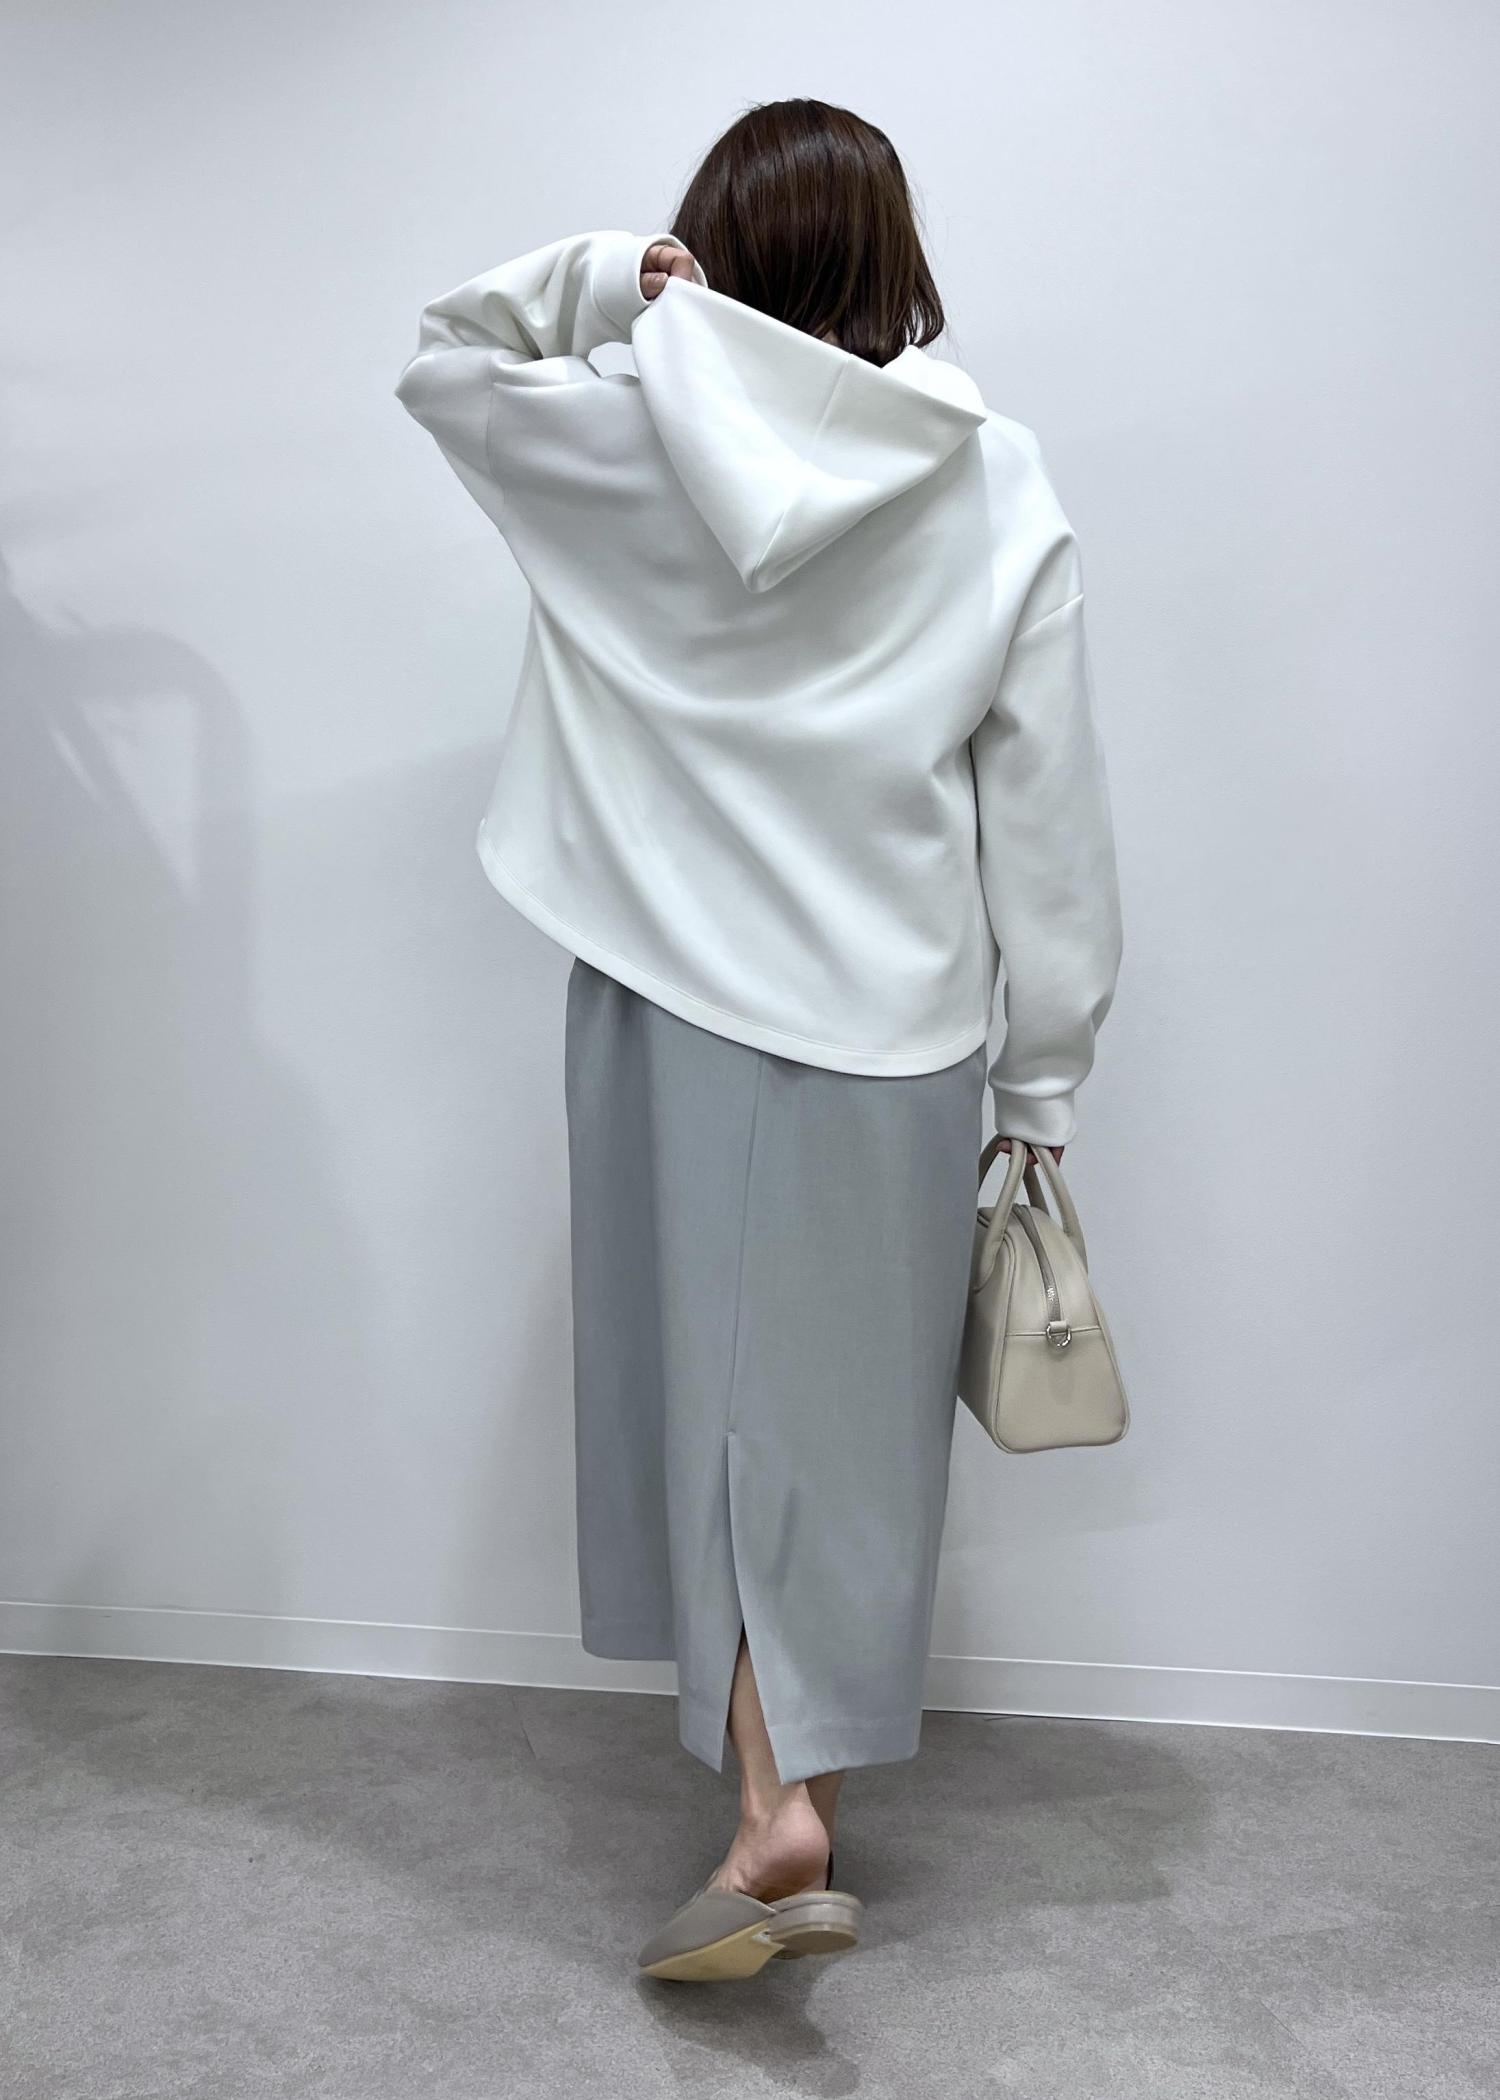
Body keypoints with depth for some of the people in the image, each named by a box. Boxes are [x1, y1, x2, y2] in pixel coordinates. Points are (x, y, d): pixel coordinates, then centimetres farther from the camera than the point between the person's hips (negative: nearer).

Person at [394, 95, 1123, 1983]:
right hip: (892, 1031, 1)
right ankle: (806, 1768, 31)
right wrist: (1043, 1079, 5)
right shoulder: (996, 489, -3)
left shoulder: (630, 439, -4)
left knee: (719, 1383, 10)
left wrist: (607, 277, 6)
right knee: (847, 1400, 14)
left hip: (675, 1006, -1)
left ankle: (779, 1805, 7)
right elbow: (1046, 813, -2)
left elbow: (441, 360, 17)